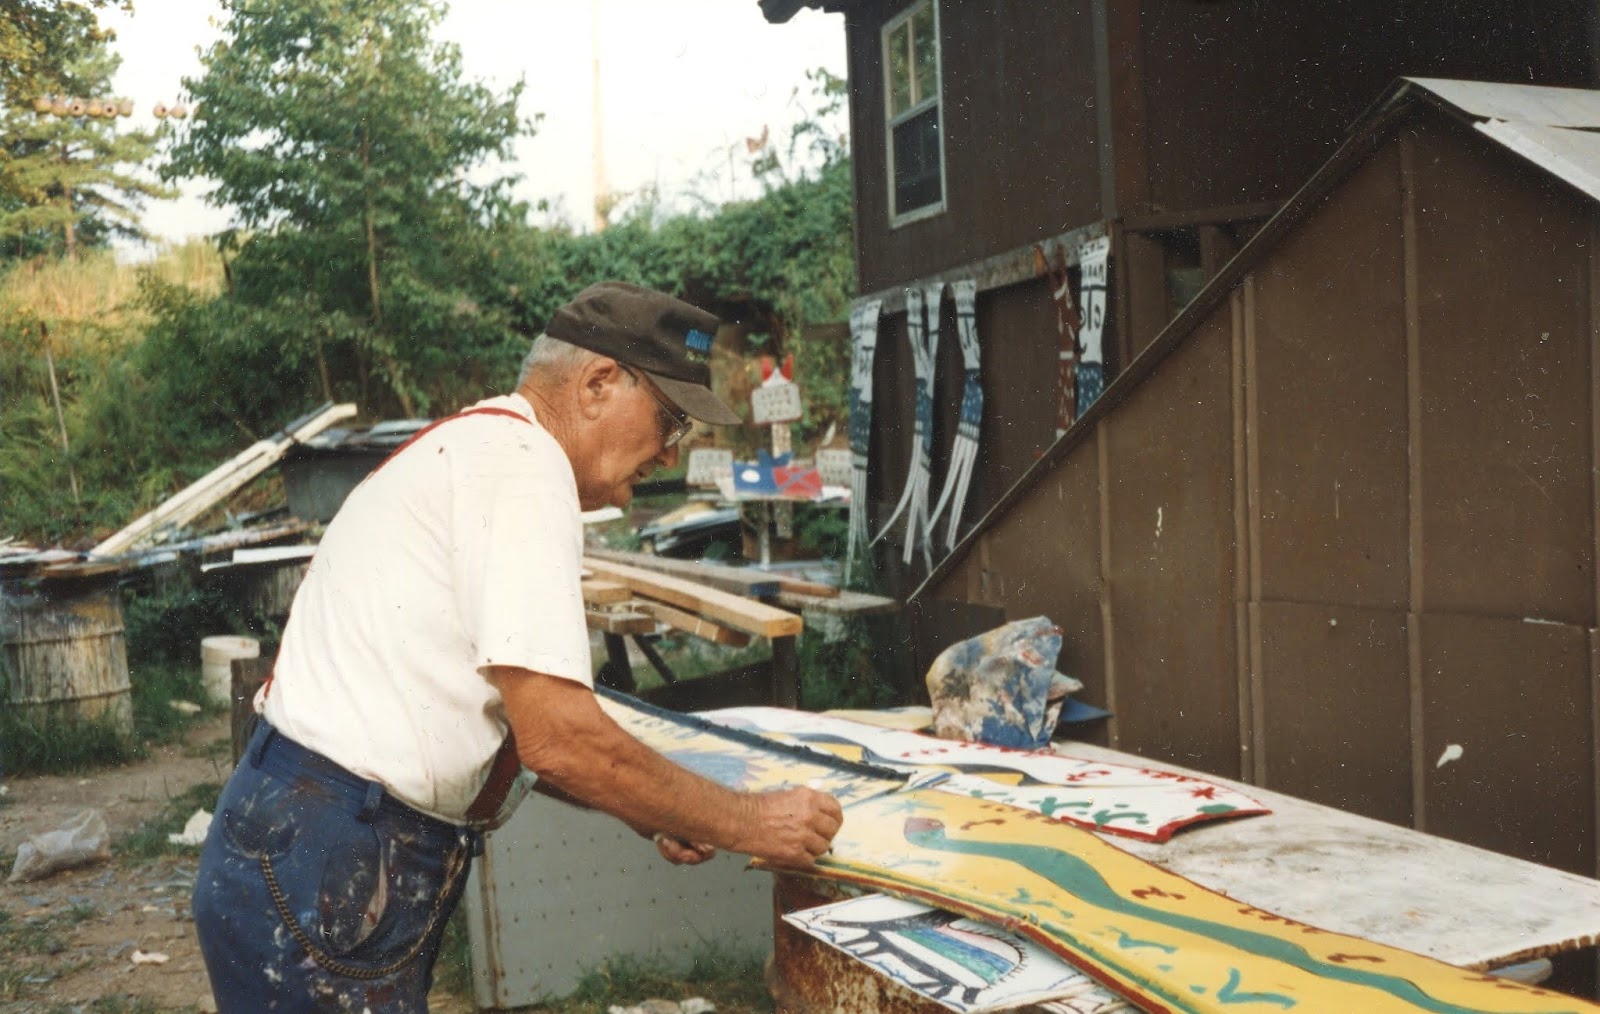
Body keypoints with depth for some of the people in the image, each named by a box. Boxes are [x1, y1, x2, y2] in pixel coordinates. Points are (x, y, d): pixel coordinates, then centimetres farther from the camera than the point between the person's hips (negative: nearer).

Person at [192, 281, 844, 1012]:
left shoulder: (478, 446, 16)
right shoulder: (520, 460, -16)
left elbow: (518, 723, 19)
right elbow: (561, 739, -22)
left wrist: (648, 810, 10)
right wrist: (747, 823, -11)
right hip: (323, 883, -10)